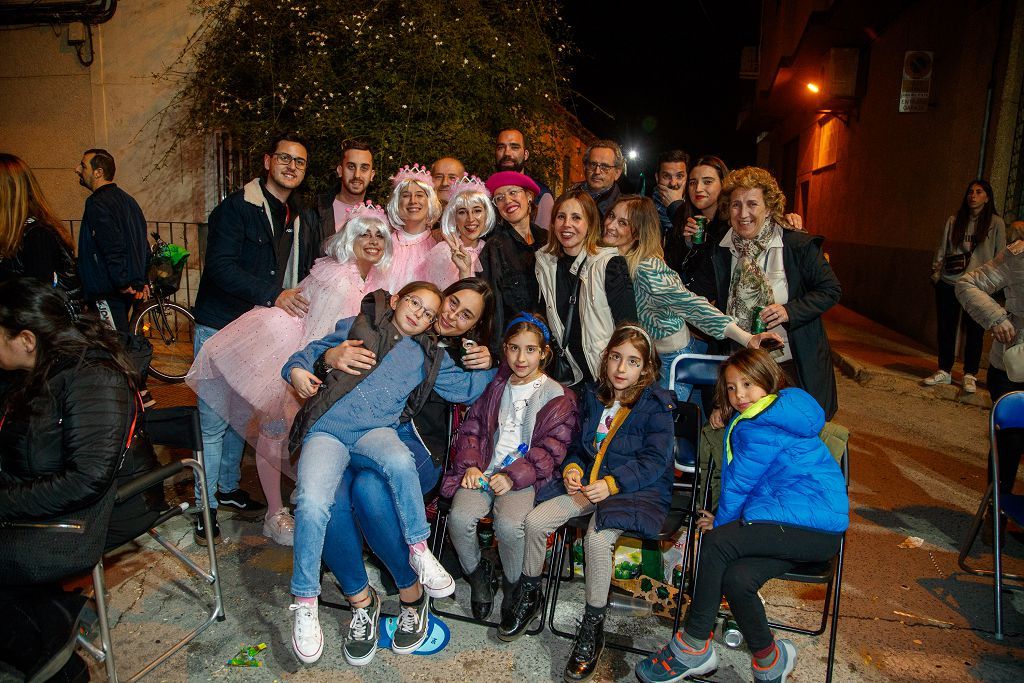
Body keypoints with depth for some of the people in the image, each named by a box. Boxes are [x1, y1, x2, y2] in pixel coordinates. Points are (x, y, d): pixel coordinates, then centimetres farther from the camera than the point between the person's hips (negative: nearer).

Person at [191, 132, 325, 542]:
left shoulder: (305, 222, 11)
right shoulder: (236, 208, -9)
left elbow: (310, 276, 19)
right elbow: (221, 266, -20)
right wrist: (272, 295, -29)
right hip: (221, 328, -6)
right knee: (214, 419, -3)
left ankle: (228, 488, 33)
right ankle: (206, 506, 10)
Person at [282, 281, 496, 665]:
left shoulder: (427, 356, 22)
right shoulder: (356, 327, 18)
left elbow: (466, 388, 23)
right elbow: (312, 352, 19)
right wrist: (296, 369, -1)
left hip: (375, 432, 1)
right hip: (326, 431, 0)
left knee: (399, 462, -36)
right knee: (312, 504, -26)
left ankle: (419, 550, -16)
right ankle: (304, 604, -7)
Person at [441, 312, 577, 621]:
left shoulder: (556, 396, 1)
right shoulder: (496, 386, 15)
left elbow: (551, 448, -5)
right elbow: (472, 427, 15)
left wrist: (513, 476, -16)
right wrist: (469, 465, -3)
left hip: (524, 476, -3)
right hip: (484, 469, 4)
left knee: (508, 524, -31)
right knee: (460, 517, -24)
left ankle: (514, 584, 2)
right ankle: (477, 573, 7)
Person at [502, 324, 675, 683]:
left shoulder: (656, 405, -6)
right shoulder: (593, 398, 12)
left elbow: (654, 461, -12)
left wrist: (611, 483, -22)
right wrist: (572, 468, -3)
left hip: (637, 489, -5)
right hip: (587, 482, 6)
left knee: (597, 539, -32)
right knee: (535, 520, -14)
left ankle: (593, 627, -10)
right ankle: (529, 596, 11)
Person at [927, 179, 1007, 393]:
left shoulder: (996, 223, 2)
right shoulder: (954, 221, 7)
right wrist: (936, 270, -2)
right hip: (948, 284, 2)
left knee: (974, 331, 3)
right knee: (945, 328, 7)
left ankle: (970, 376, 13)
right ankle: (944, 371, 18)